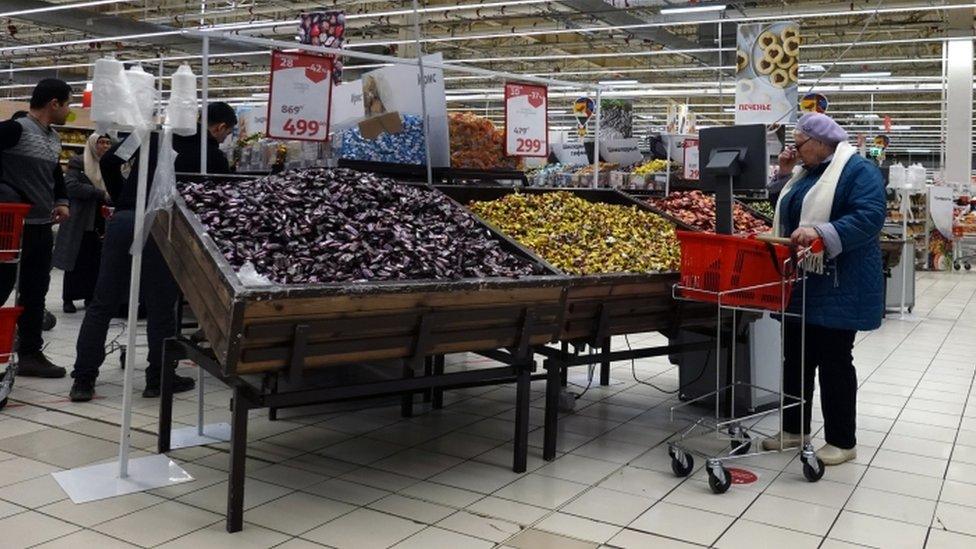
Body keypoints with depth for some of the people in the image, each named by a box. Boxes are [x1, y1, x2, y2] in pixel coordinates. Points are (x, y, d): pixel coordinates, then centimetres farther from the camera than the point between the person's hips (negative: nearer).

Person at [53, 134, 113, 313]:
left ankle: (90, 296, 16)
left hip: (102, 222, 4)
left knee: (96, 261, 5)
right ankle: (68, 299, 11)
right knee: (76, 260, 2)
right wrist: (101, 193, -18)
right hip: (80, 221, -3)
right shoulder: (78, 162, -2)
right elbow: (72, 186, -14)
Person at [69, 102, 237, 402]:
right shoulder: (214, 157, 6)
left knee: (103, 303, 10)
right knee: (161, 308, 9)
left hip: (124, 220, 4)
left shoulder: (155, 134, 16)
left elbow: (109, 161, 11)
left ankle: (83, 380, 13)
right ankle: (158, 379, 18)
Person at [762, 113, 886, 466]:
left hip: (837, 289, -8)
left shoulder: (858, 170, -11)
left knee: (834, 363, -1)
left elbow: (869, 216, -23)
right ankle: (794, 429, 25)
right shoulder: (806, 173, 15)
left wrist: (820, 232, -33)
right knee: (797, 358, 13)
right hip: (801, 285, 8)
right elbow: (790, 211, 25)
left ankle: (842, 442, 11)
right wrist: (784, 175, 11)